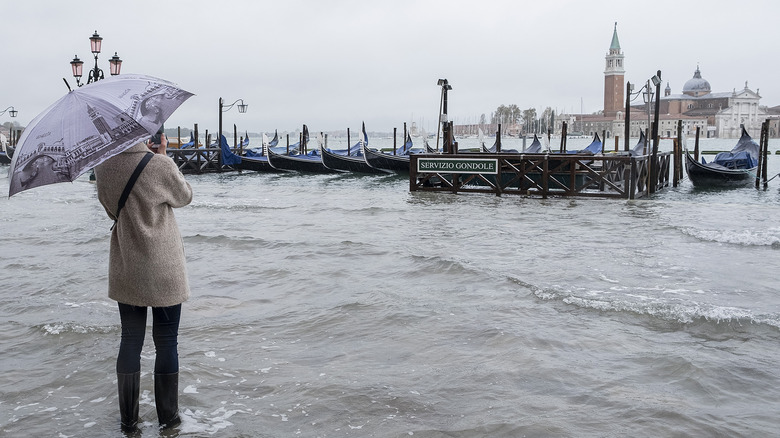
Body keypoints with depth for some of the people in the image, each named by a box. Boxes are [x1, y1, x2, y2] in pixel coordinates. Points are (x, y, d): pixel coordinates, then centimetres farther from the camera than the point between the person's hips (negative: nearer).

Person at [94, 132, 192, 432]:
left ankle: (128, 421, 23)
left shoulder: (103, 166, -4)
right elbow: (184, 197, -1)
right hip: (162, 272, -4)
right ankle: (168, 419, 20)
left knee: (130, 341, 14)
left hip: (125, 270, 4)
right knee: (166, 343, 8)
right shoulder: (160, 165, -18)